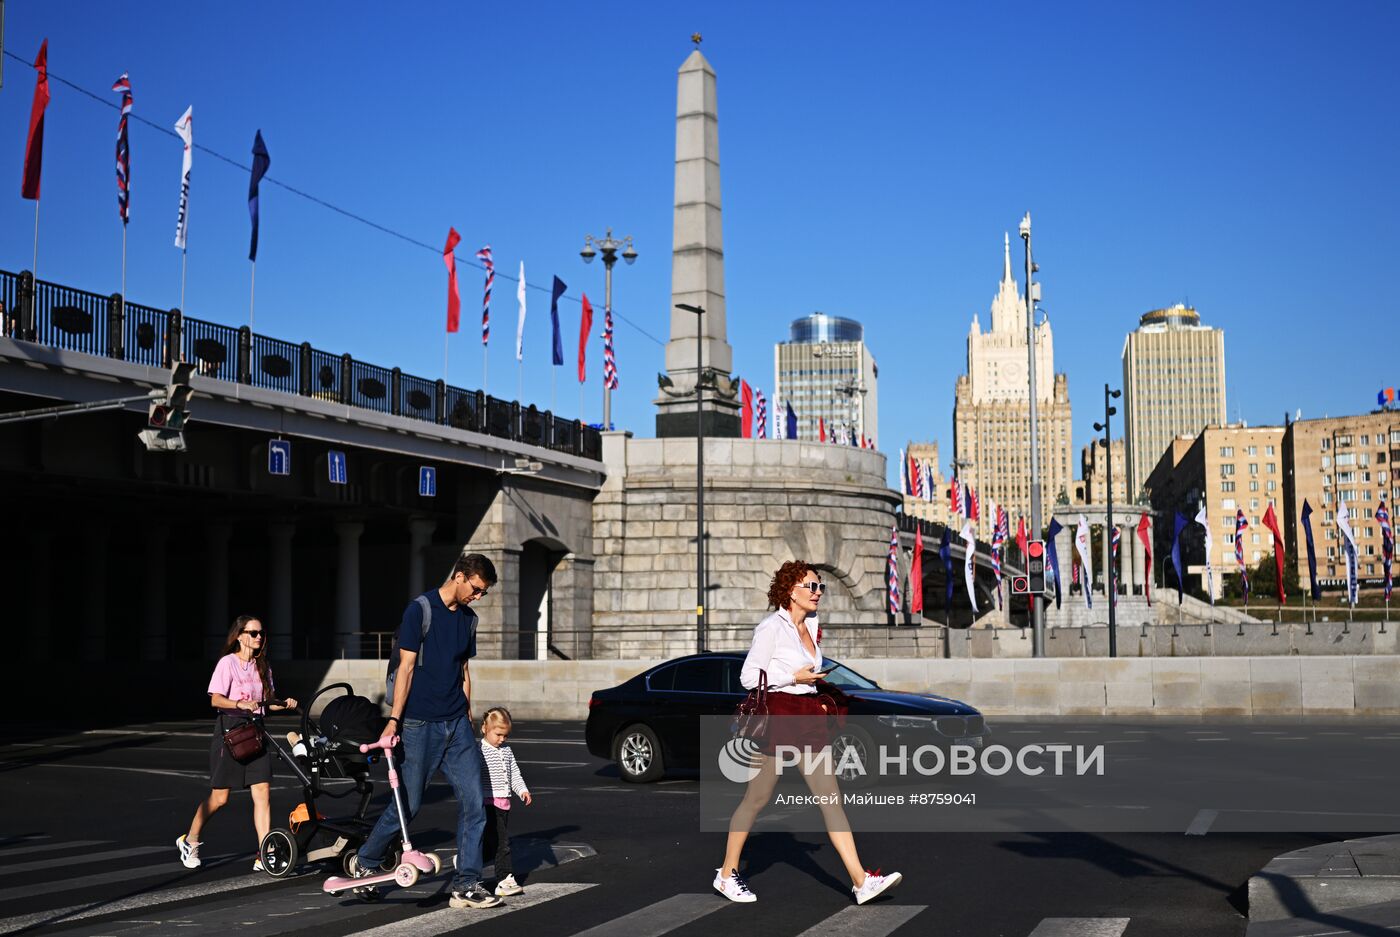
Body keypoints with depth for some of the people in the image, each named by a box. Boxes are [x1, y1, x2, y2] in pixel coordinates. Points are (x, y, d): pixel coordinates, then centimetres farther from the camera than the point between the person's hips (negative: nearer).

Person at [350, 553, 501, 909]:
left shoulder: (468, 618, 12)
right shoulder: (420, 610, -8)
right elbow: (406, 667, -11)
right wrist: (393, 720, -14)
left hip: (457, 723, 6)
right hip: (420, 724, -6)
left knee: (473, 802, -2)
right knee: (408, 803, 1)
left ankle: (466, 885, 3)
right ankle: (364, 862, 25)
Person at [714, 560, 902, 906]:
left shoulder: (811, 626, 14)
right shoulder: (772, 627, -10)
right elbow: (749, 676, -11)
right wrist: (795, 677, -13)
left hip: (809, 717, 7)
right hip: (778, 715, -7)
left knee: (831, 797, -1)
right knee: (757, 798, 3)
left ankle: (861, 881, -6)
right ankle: (727, 874, 18)